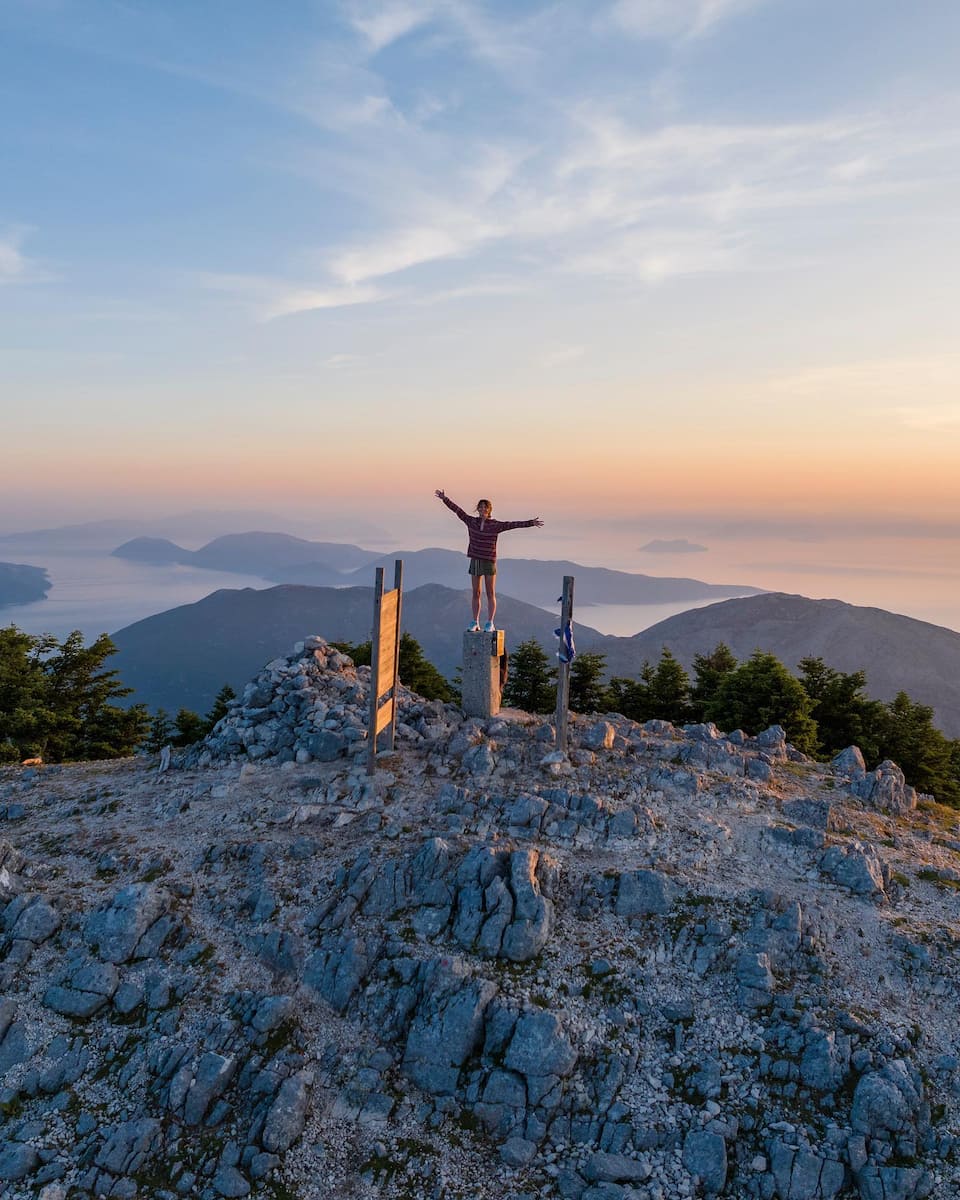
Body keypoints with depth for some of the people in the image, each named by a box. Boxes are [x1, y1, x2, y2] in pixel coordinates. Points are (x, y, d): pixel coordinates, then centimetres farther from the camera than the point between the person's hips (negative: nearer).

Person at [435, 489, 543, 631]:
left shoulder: (495, 525, -6)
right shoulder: (472, 522, 3)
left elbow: (513, 524, -14)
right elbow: (457, 510, 7)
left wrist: (530, 523, -22)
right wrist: (444, 498, 9)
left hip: (489, 562, -3)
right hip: (475, 561, 3)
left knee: (490, 594, 0)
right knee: (475, 593, 7)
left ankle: (490, 624, 6)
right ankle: (475, 623, 13)